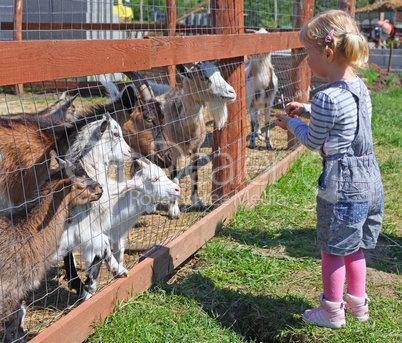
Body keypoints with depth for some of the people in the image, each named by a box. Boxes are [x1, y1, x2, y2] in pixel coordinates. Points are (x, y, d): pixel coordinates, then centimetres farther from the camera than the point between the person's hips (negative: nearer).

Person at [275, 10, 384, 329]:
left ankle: (332, 311, 24)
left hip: (341, 185, -8)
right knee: (354, 247, 23)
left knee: (333, 249, 9)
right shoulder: (360, 87, 4)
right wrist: (306, 109, 21)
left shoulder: (327, 99, -22)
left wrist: (292, 123, 9)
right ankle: (358, 303, 37)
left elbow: (314, 142, -8)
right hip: (370, 178, 8)